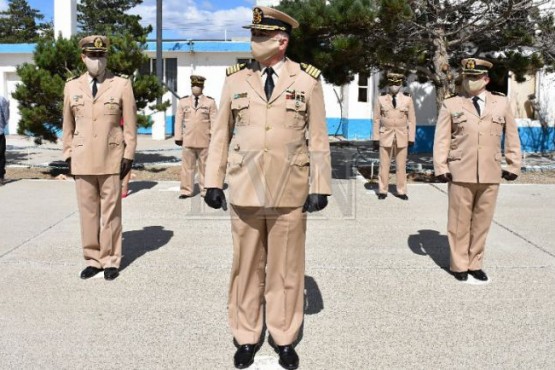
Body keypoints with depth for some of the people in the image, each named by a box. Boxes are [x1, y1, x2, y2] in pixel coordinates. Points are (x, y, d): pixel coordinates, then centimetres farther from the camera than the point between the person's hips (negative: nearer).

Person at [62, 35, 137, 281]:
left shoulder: (122, 85, 0)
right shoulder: (72, 87, 8)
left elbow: (130, 123, 1)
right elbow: (68, 125, 13)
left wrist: (129, 156, -3)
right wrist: (68, 156, 9)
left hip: (112, 160, -2)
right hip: (82, 160, 2)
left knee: (110, 212, 4)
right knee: (87, 211, 6)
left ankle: (110, 261, 14)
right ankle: (92, 259, 17)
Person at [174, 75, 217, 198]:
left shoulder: (210, 102, 6)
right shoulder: (183, 102, 11)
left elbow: (214, 121, 3)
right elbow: (179, 121, 10)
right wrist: (178, 137, 4)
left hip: (205, 141, -1)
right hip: (188, 141, 1)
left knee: (205, 166, 4)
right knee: (187, 166, 2)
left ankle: (206, 190, 12)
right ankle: (186, 191, 9)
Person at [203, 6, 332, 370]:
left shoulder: (308, 80, 1)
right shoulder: (235, 79, 5)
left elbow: (318, 138, 2)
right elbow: (221, 134, 8)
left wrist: (320, 187, -2)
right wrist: (213, 183, 5)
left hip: (290, 192, -1)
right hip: (245, 190, 2)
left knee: (286, 267, 8)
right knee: (246, 265, 10)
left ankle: (285, 338, 24)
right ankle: (247, 337, 25)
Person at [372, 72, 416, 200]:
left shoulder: (407, 99, 2)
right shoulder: (380, 99, 1)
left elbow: (411, 120, 4)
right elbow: (376, 120, 3)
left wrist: (411, 138, 0)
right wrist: (375, 138, -1)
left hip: (402, 137, 1)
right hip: (385, 136, 0)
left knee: (401, 165, 5)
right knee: (384, 164, 3)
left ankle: (401, 191, 13)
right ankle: (382, 191, 11)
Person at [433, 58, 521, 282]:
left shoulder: (502, 103, 10)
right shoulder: (451, 105, 5)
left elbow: (511, 136, 13)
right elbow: (441, 139, 2)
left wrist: (513, 166, 10)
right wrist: (441, 168, -5)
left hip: (490, 175, 2)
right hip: (460, 173, -2)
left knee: (482, 222, 7)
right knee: (459, 222, 3)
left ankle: (475, 264, 21)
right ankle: (459, 265, 16)